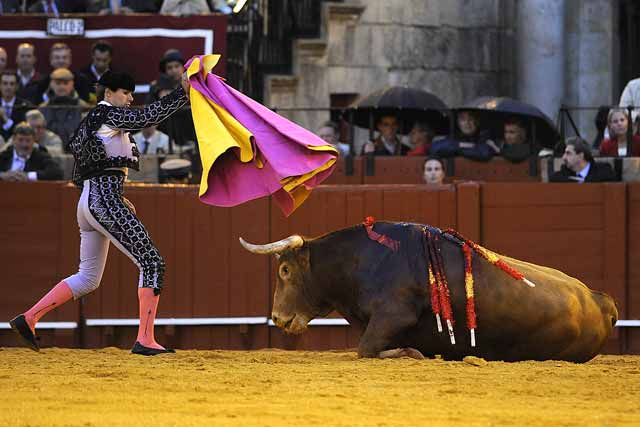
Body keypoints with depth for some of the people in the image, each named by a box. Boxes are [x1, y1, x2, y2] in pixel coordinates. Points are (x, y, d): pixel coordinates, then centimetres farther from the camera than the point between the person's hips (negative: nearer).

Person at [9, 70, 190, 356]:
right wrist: (184, 92, -18)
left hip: (88, 201, 10)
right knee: (151, 263, -10)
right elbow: (148, 117, -19)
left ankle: (28, 319, 10)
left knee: (88, 278, 16)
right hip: (106, 201, -10)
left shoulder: (88, 124, 22)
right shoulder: (108, 115, -4)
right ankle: (145, 340, -16)